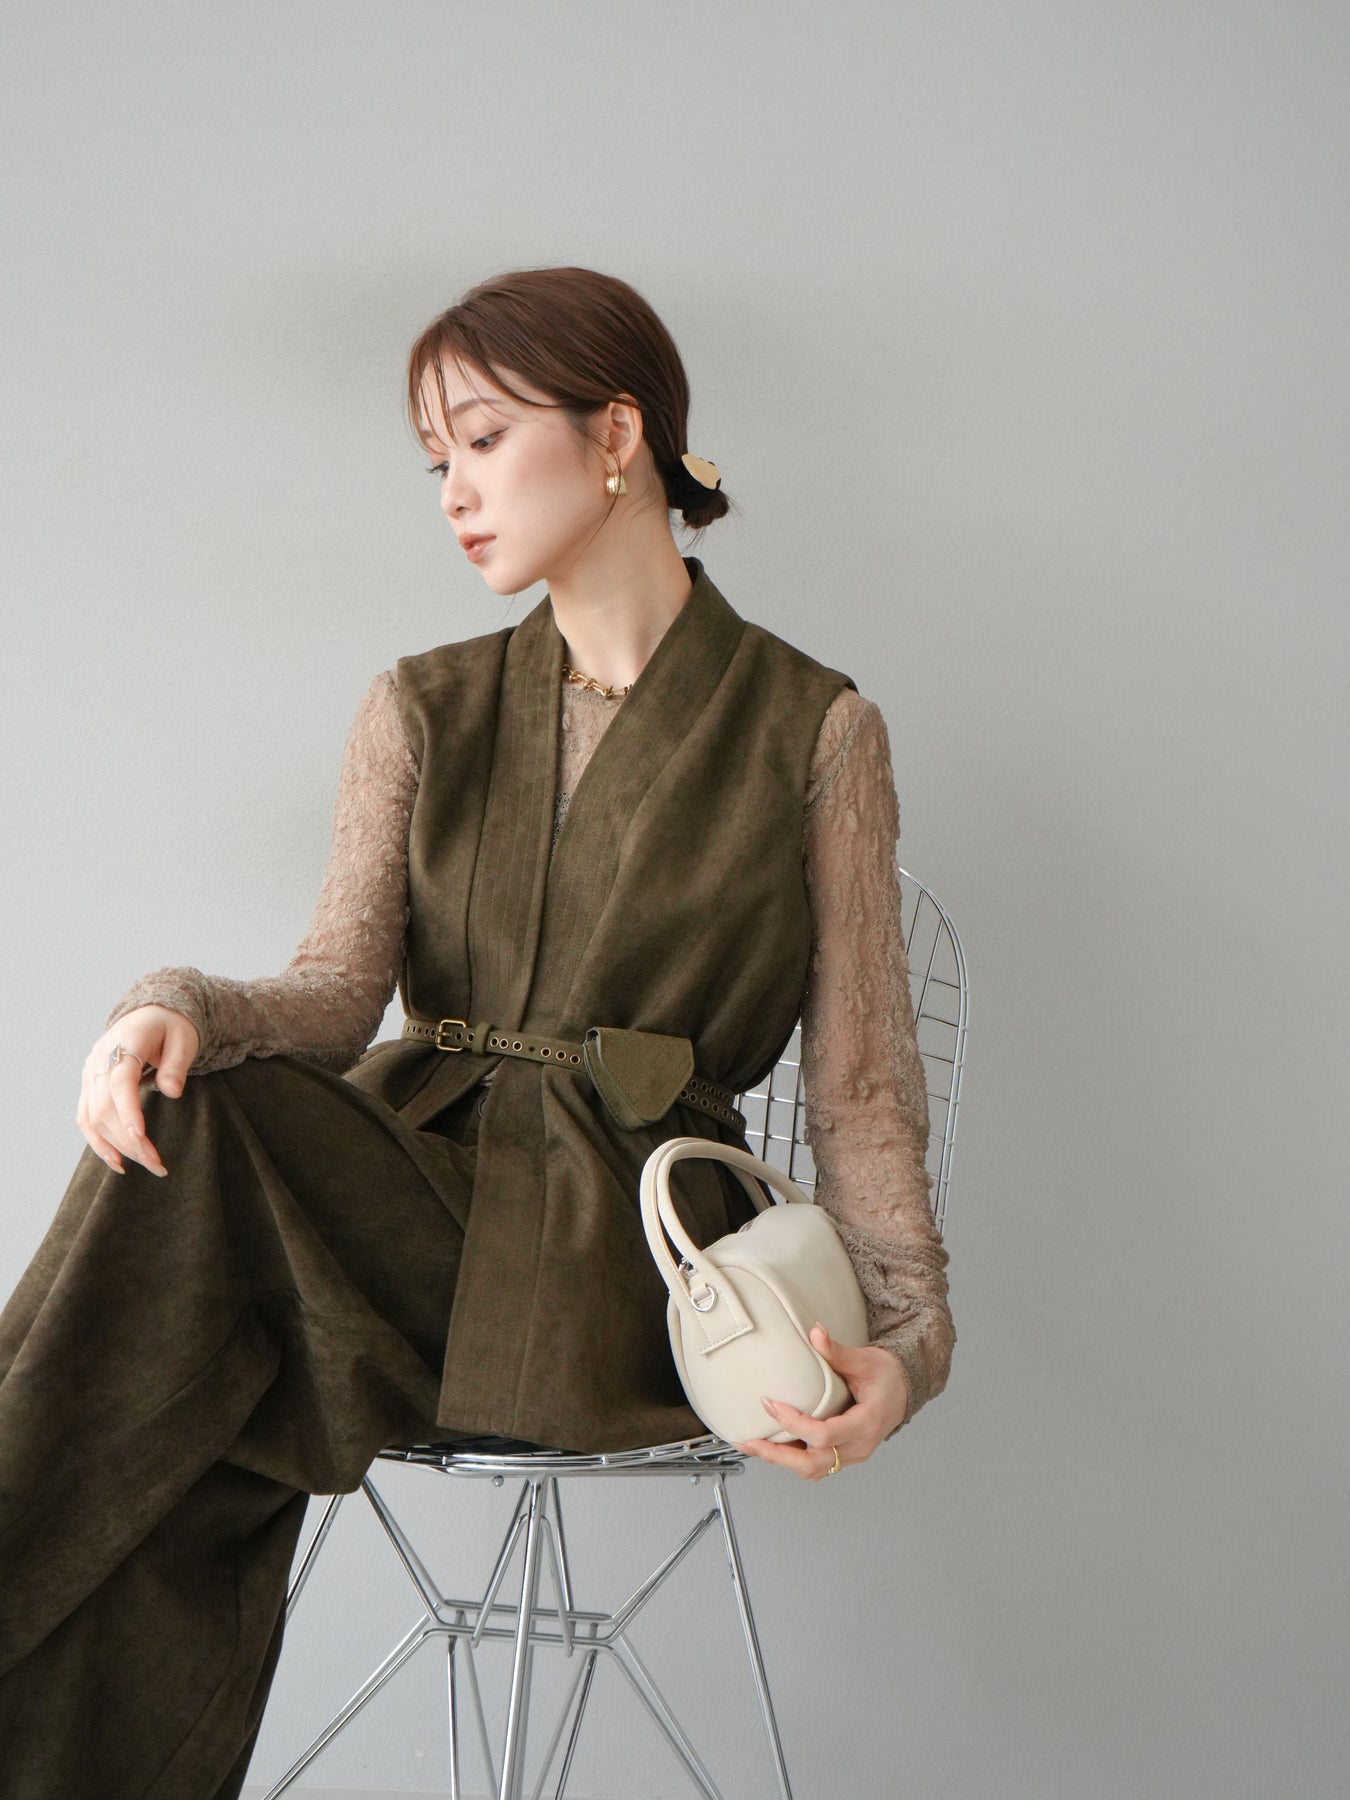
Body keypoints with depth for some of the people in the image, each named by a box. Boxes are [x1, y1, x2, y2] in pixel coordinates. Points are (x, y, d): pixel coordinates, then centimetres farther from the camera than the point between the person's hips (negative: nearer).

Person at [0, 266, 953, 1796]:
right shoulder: (422, 714, 15)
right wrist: (176, 1010, -21)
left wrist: (904, 1336, -11)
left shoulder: (814, 732, 6)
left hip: (625, 1246, -3)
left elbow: (858, 1081, 4)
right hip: (412, 1178, 3)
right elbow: (339, 988, 2)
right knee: (193, 1120, -32)